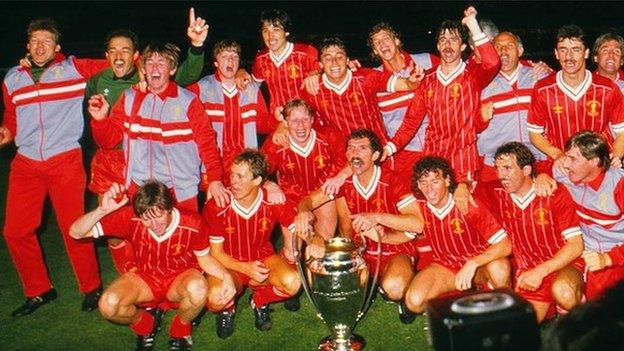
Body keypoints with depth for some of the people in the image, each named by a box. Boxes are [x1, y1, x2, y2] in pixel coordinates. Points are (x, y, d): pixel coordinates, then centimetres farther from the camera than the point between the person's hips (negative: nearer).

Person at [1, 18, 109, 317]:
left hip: (66, 161, -4)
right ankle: (38, 291, 24)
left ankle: (91, 288, 19)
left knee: (74, 229, -4)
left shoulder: (74, 68, 1)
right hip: (25, 164, 4)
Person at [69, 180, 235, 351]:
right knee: (108, 305, -27)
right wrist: (102, 210, -41)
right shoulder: (131, 218, -24)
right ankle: (144, 324, 9)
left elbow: (204, 258, -5)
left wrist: (226, 276, -25)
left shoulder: (193, 223, -26)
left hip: (180, 278, -1)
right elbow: (76, 232, -22)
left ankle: (180, 329, -1)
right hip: (144, 277, 1)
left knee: (198, 289, -37)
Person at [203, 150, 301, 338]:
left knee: (293, 283, -29)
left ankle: (259, 301, 7)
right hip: (230, 264, -1)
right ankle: (227, 308, 10)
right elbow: (215, 252, -11)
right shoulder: (216, 207, -21)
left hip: (263, 257, 2)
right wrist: (245, 268, -24)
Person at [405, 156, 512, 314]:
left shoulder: (468, 205, -22)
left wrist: (473, 263, -42)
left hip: (480, 264, -3)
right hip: (446, 267, 3)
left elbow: (505, 245, -28)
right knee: (414, 301, -24)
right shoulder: (420, 209, -10)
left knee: (498, 267, -38)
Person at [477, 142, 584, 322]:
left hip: (563, 266, -4)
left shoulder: (555, 193, -11)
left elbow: (576, 245, -14)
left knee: (563, 293, -37)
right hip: (526, 272, 4)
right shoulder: (498, 193, -1)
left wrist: (541, 271, -22)